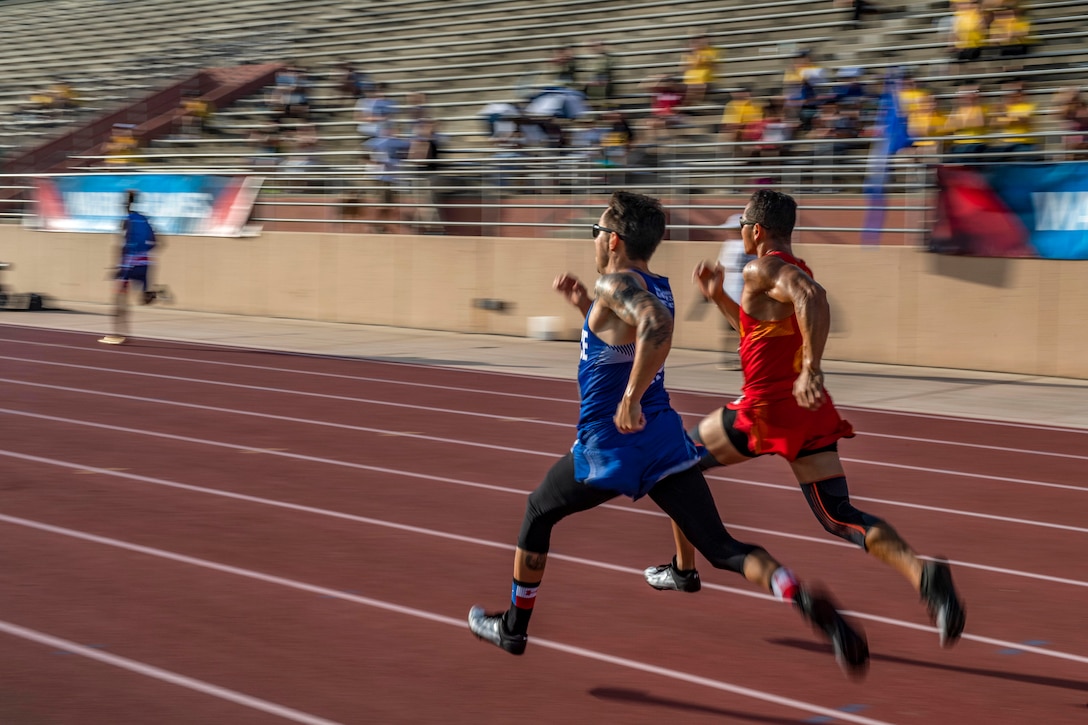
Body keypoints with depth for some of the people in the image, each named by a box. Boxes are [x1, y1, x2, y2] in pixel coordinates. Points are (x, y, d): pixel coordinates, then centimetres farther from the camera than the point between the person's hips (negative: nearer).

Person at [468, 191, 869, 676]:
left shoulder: (617, 283, -12)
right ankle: (807, 603, -30)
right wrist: (584, 304, 22)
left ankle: (514, 628, 34)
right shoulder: (658, 288, 14)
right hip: (665, 440, 7)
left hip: (609, 445, -6)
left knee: (538, 513, 21)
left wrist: (631, 399, -30)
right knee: (722, 548, -3)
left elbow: (656, 326, -34)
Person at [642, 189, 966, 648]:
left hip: (764, 411, -7)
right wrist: (718, 297, 28)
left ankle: (684, 570, 29)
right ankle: (921, 572, -27)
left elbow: (811, 297, -32)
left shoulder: (763, 270, -10)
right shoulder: (797, 274, 19)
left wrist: (812, 367, -35)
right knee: (840, 519, -1)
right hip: (809, 411, 7)